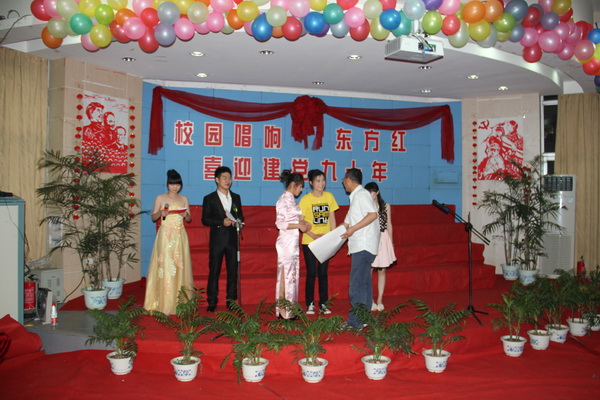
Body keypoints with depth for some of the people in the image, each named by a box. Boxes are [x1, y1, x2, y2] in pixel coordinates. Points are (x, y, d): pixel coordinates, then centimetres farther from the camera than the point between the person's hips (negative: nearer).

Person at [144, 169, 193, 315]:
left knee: (180, 266, 1)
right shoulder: (160, 198, 4)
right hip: (165, 235, -2)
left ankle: (179, 301, 8)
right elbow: (153, 217, 6)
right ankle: (163, 302, 1)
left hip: (180, 236, 2)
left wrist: (186, 215, -8)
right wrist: (160, 213, -14)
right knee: (164, 266, -6)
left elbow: (189, 219, 14)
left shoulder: (184, 199, 11)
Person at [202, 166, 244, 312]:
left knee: (233, 270, 5)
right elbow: (205, 219, -3)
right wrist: (222, 222, -15)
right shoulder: (209, 199, 2)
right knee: (214, 271, 1)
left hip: (233, 239, 3)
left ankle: (231, 300, 15)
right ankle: (212, 302, 8)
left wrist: (239, 222, -5)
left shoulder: (236, 197, 14)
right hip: (217, 239, -3)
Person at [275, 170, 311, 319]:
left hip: (293, 242, 9)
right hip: (286, 241, -9)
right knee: (286, 274, -4)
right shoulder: (283, 200, -12)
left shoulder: (291, 199, 15)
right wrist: (299, 226, -17)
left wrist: (303, 223, 6)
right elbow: (280, 223, -18)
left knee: (292, 273, 11)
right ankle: (283, 310, 3)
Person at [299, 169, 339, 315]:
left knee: (323, 273, 7)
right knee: (311, 273, 1)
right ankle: (310, 304, 12)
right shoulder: (306, 199, -7)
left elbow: (332, 219, 9)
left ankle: (323, 304, 17)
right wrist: (314, 236, -17)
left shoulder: (329, 197, 5)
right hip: (309, 242, -3)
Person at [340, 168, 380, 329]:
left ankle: (355, 320, -4)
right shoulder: (355, 197, 22)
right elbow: (346, 224, 25)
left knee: (357, 284, -8)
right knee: (364, 283, 13)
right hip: (360, 246, 10)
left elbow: (373, 214, -23)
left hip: (363, 246, -10)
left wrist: (353, 229, -20)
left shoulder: (361, 194, -9)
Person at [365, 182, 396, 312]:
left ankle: (380, 300, 17)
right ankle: (371, 301, 9)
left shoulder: (386, 206, 5)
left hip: (383, 240, 2)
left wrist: (391, 242, 10)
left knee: (382, 271, 7)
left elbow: (389, 225, 11)